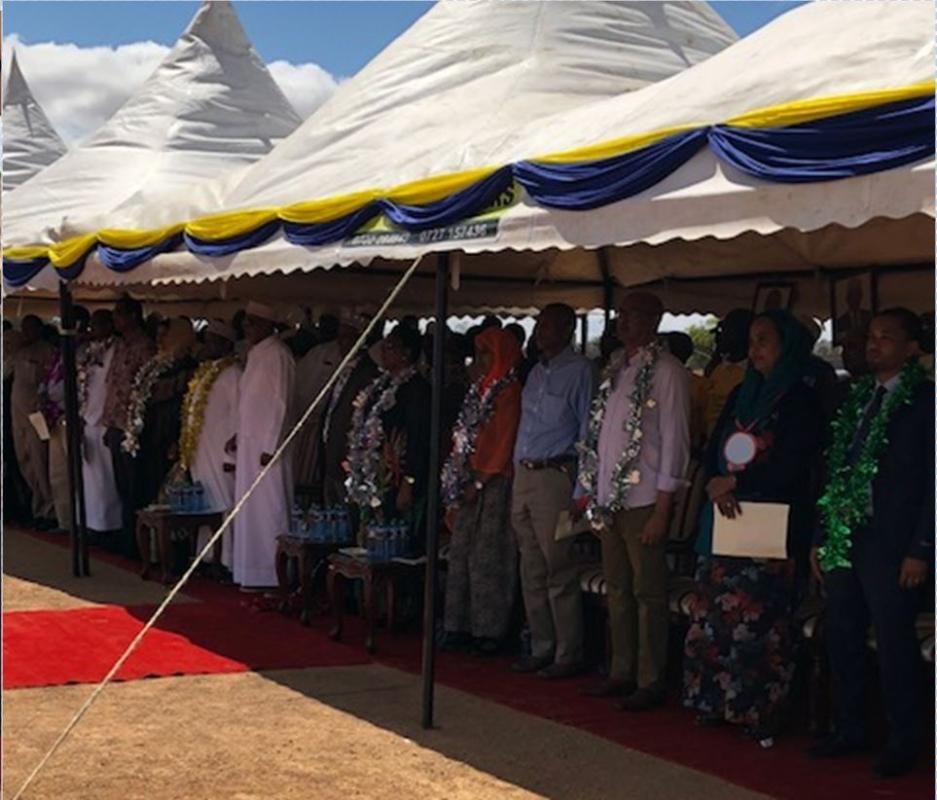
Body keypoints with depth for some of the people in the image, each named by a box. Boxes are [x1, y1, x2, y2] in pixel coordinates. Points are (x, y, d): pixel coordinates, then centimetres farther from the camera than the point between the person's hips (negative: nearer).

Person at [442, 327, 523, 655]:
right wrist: (459, 479, 9)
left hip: (494, 482, -8)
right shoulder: (481, 387, 15)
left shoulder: (509, 391, -9)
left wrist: (480, 482, -12)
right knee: (462, 551, 8)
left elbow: (504, 443, -12)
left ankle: (490, 629, 0)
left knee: (488, 556, -6)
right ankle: (463, 626, 14)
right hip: (472, 482, 8)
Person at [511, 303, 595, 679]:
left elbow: (588, 431, -9)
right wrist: (516, 473, 15)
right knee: (532, 572, 10)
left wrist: (581, 489, -14)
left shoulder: (579, 371, -5)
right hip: (523, 475, 8)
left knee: (559, 572, -6)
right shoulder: (536, 372, 18)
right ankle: (541, 649, 18)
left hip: (554, 476, -8)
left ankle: (568, 655, 0)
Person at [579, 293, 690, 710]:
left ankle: (650, 683, 7)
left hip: (643, 501, -7)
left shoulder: (667, 371, -8)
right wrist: (588, 489, 13)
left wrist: (662, 509, -14)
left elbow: (674, 440, -11)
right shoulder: (615, 368, 14)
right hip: (609, 499, 7)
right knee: (617, 590, 13)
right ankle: (622, 673, 23)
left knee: (648, 593, 0)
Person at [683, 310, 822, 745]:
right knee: (714, 617, 3)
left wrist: (734, 483, -7)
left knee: (758, 620, -6)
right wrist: (717, 487, -7)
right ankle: (715, 703, 12)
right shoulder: (740, 396, 18)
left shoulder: (801, 401, -2)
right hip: (725, 521, 6)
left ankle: (759, 714, 0)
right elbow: (713, 451, 13)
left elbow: (791, 466, -11)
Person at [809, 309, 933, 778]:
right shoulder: (856, 400, 15)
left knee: (894, 645, 1)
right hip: (844, 542, 6)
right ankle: (848, 731, 23)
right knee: (842, 639, 10)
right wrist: (821, 539, 12)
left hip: (891, 546, -6)